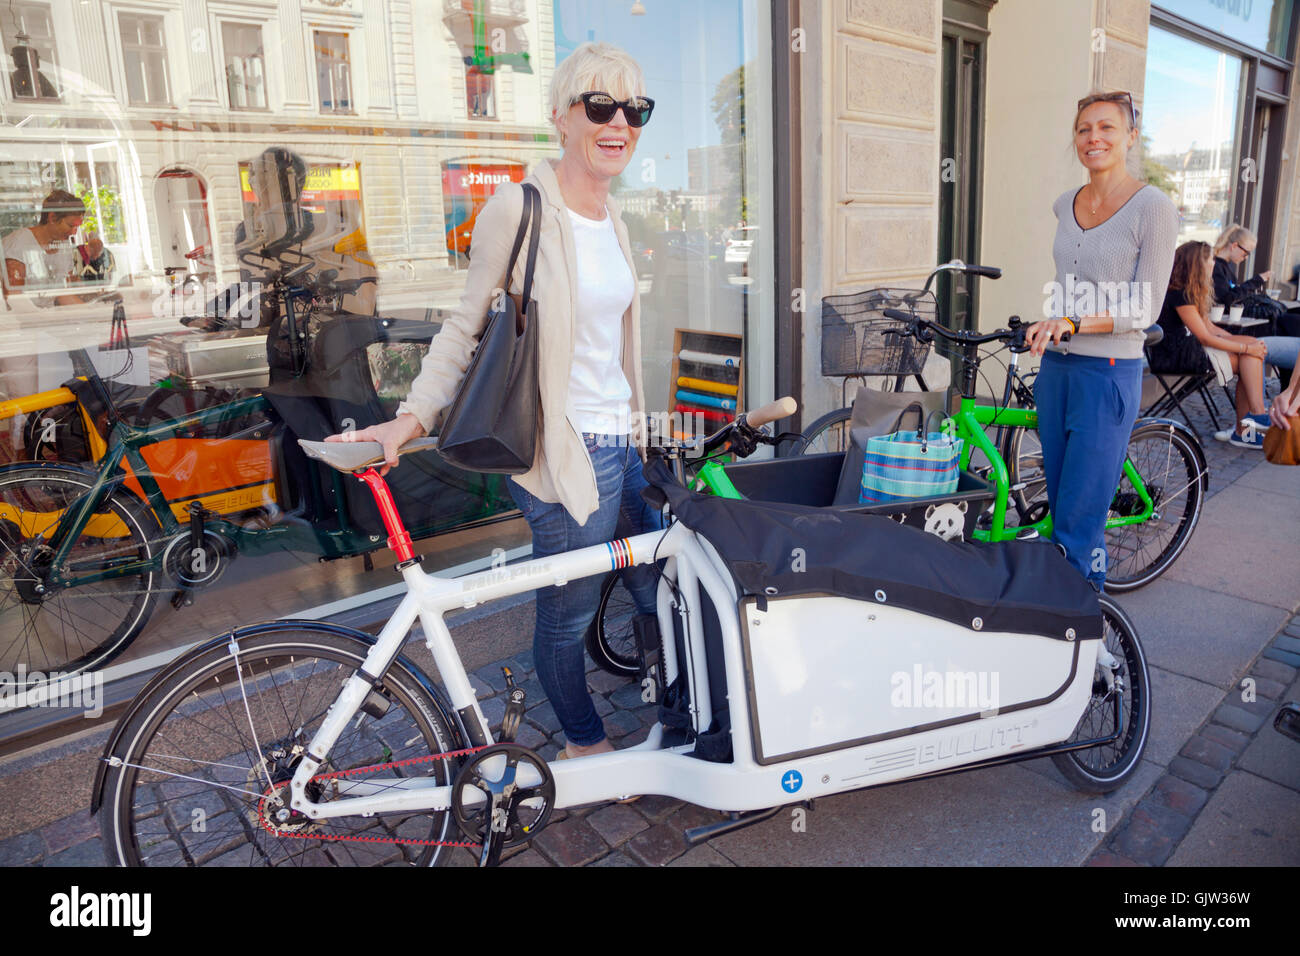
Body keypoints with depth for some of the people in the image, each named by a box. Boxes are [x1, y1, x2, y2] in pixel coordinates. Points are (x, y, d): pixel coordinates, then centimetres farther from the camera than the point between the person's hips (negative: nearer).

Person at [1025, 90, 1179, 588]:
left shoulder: (1152, 207, -8)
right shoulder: (1065, 206, 10)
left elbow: (1144, 308, -13)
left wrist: (1072, 322, -24)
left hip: (1109, 374, -6)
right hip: (1056, 369, 6)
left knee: (1078, 520, -5)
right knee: (1060, 505, 12)